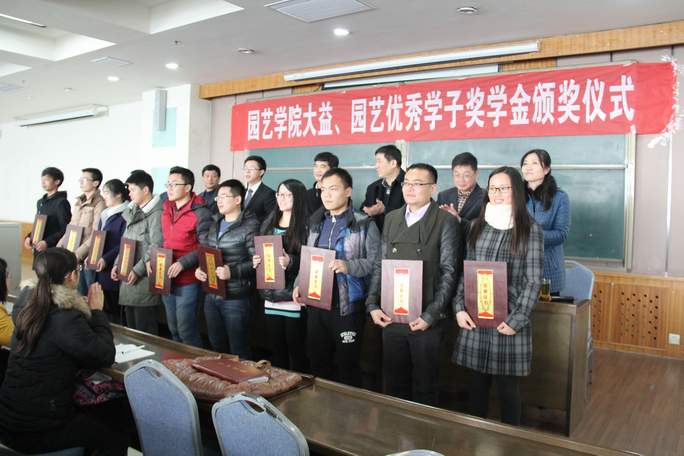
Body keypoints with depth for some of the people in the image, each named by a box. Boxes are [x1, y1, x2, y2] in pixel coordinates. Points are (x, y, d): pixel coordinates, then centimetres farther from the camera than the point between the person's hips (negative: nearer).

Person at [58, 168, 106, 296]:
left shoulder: (99, 203, -11)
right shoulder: (79, 201, 14)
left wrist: (79, 253, -18)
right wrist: (59, 246, 9)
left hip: (87, 257, -7)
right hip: (72, 254, 7)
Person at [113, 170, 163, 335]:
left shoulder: (156, 213, -12)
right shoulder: (133, 212, 17)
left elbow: (156, 247, -18)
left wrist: (137, 270, -18)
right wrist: (117, 264, 11)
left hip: (144, 279, -9)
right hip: (128, 277, 9)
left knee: (145, 331, -3)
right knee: (131, 328, 16)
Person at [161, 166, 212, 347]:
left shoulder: (200, 213, -13)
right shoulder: (166, 211, 11)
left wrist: (182, 263, -23)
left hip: (187, 280, -7)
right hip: (166, 278, 8)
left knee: (186, 329, -3)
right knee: (173, 328, 18)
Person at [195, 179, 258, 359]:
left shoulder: (250, 225, -11)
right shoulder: (214, 224, 14)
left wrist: (233, 272, -25)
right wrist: (200, 268, 1)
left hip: (235, 298, -7)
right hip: (211, 295, 7)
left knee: (238, 350, 4)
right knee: (216, 346, 19)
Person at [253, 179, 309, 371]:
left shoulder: (306, 226, -6)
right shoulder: (268, 224, 14)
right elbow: (261, 253, 21)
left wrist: (291, 262, -25)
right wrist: (257, 261, 1)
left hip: (294, 299, -6)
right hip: (271, 297, 6)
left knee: (296, 352, 2)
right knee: (276, 351, 12)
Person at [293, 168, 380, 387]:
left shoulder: (364, 224, -5)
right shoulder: (315, 223, 13)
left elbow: (376, 262, -12)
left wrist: (349, 266, -26)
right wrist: (299, 284, 3)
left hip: (347, 306, -5)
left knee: (346, 365, 5)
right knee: (318, 364, 14)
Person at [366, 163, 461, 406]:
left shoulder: (446, 223, -5)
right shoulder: (392, 218, 10)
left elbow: (449, 273, -9)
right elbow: (380, 265, 10)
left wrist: (431, 315, -14)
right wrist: (372, 305, 1)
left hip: (425, 321, -4)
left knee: (424, 387, 9)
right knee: (393, 384, 14)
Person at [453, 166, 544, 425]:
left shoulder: (530, 230, -3)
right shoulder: (478, 225, 9)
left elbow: (533, 280, -6)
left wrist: (516, 320, -12)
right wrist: (460, 307, -1)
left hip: (508, 320, -3)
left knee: (507, 387, 6)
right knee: (477, 384, 12)